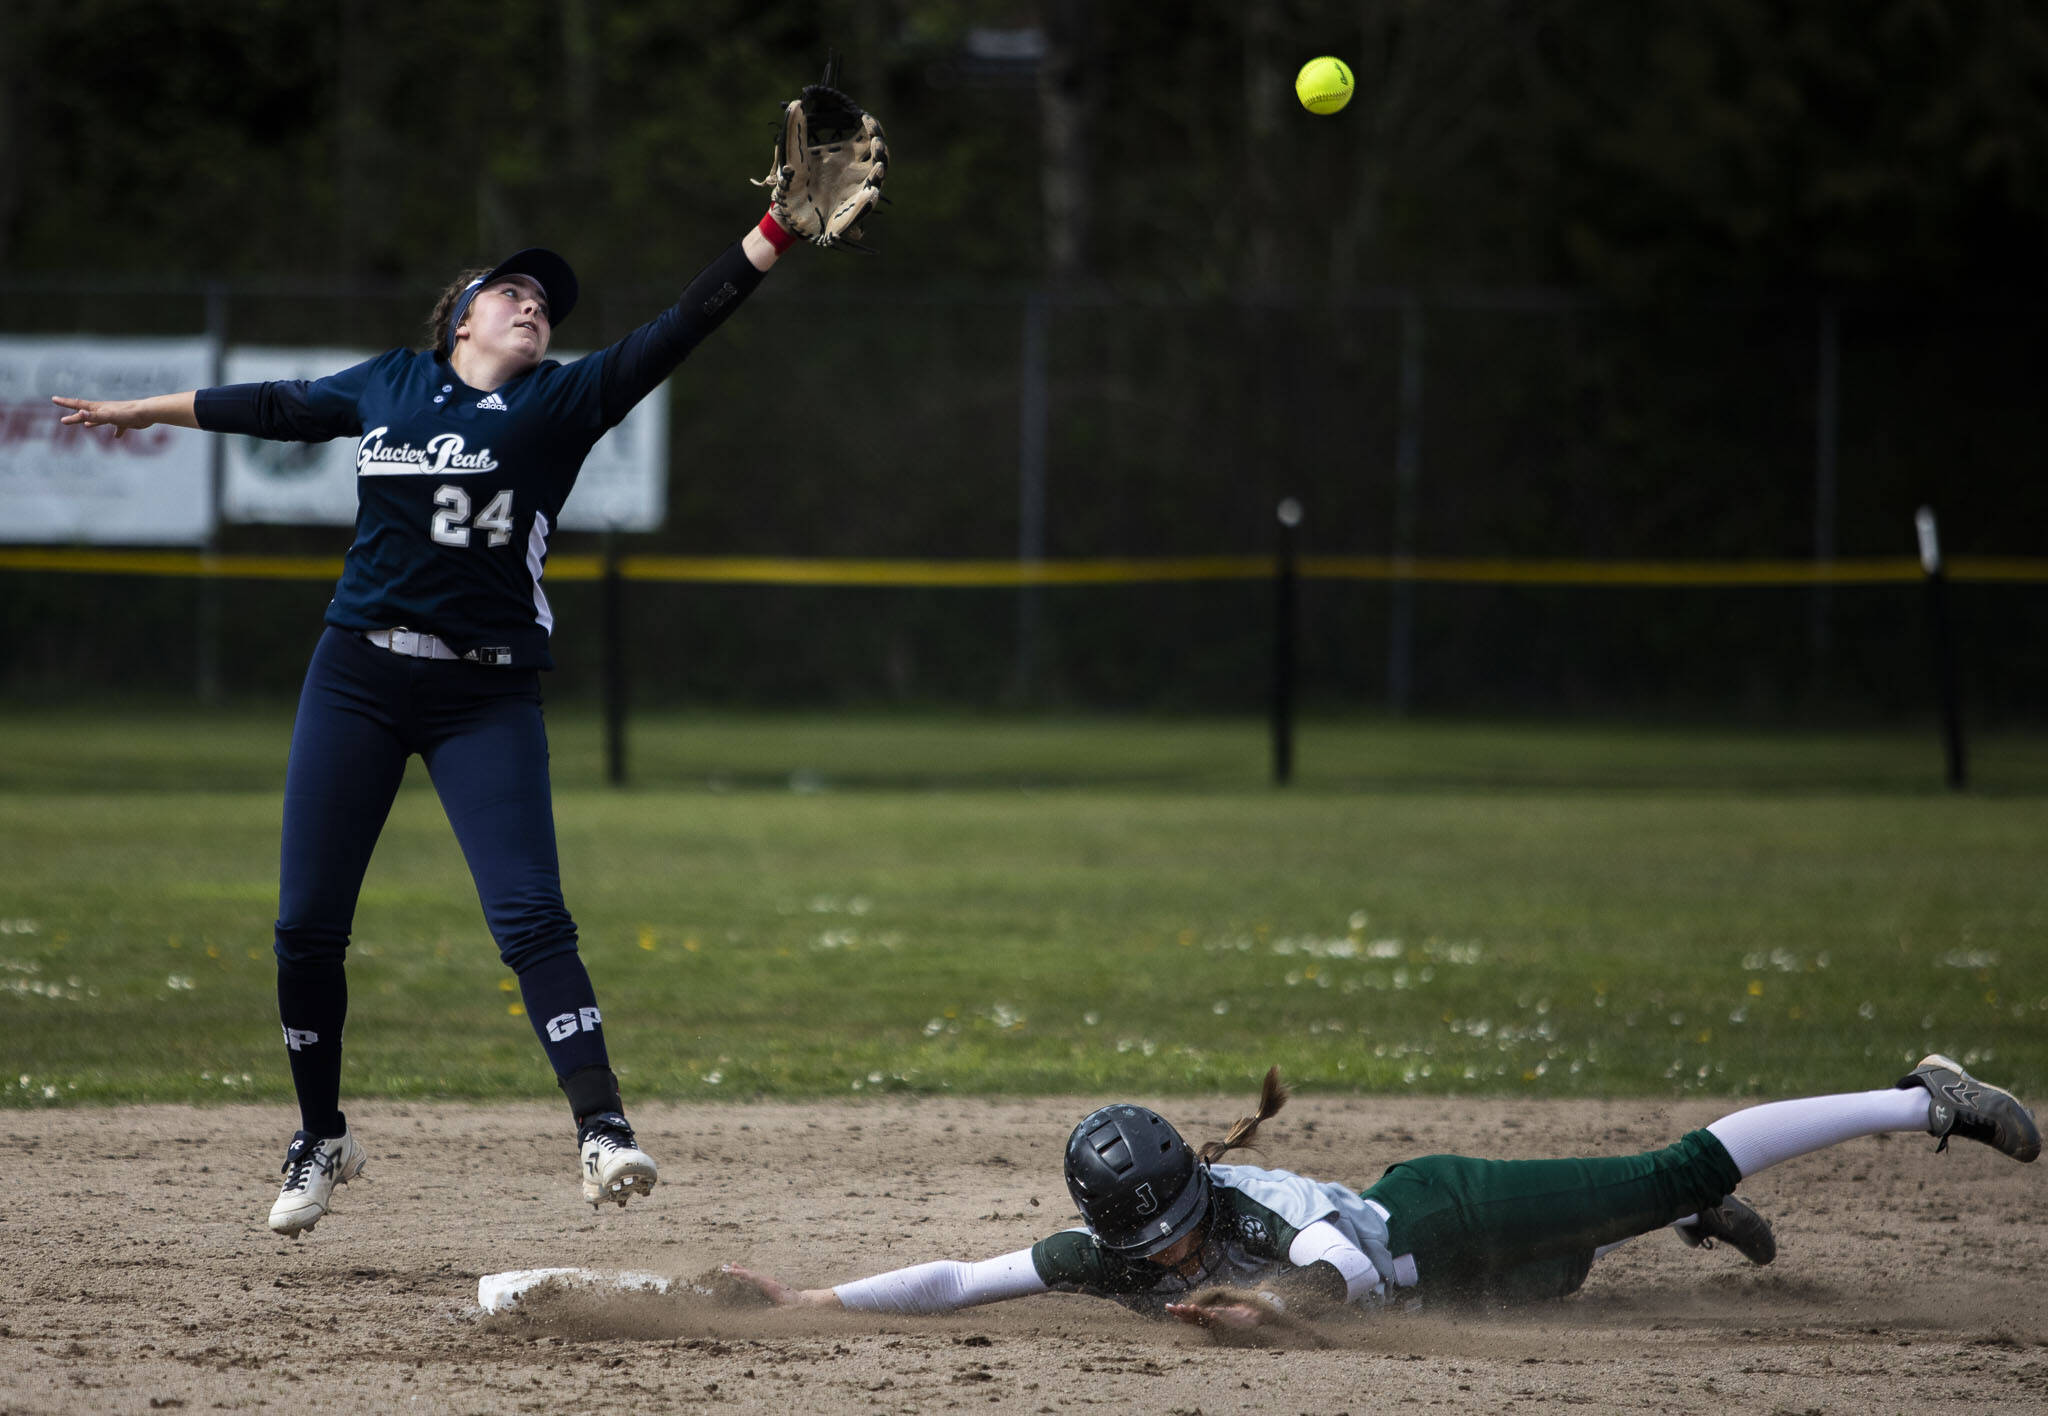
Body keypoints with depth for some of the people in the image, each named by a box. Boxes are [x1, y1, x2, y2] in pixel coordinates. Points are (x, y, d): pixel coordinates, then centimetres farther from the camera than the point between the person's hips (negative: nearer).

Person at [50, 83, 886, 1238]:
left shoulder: (559, 403, 1)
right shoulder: (385, 386, 8)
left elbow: (669, 339, -10)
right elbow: (277, 406, 23)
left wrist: (775, 237, -22)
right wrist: (146, 411, 35)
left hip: (488, 697, -3)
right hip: (360, 677, 3)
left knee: (530, 913, -15)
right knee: (308, 925, 4)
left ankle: (602, 1128, -20)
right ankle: (322, 1139, 21)